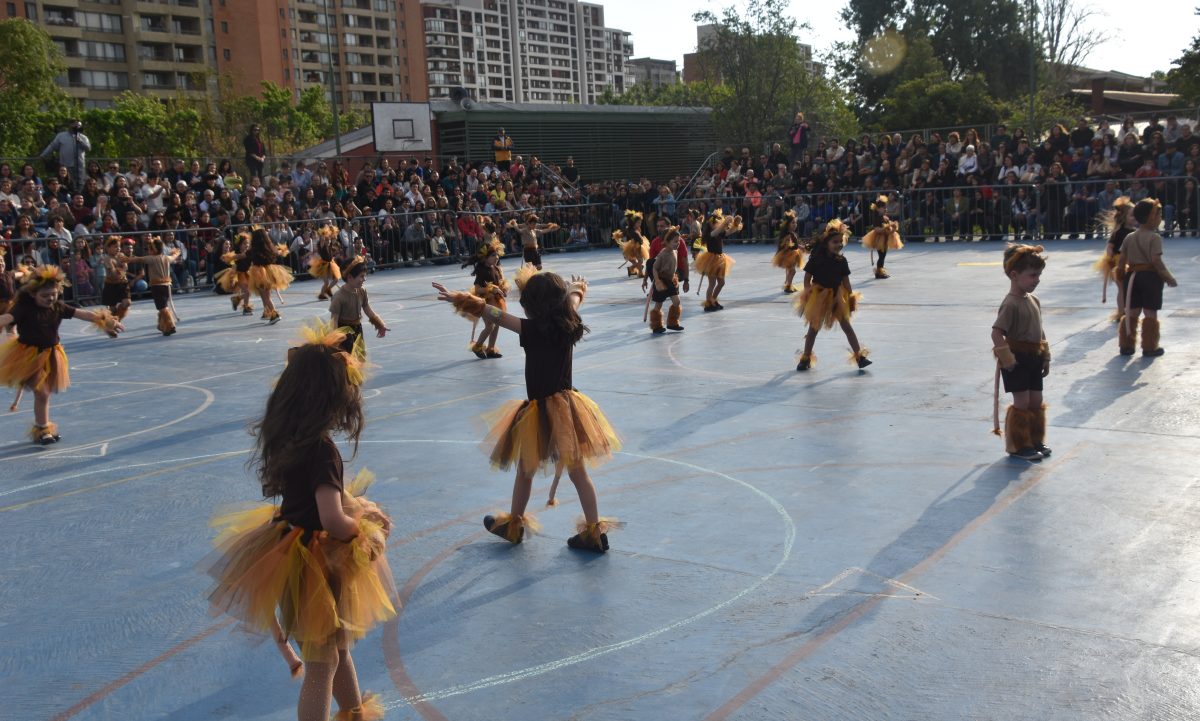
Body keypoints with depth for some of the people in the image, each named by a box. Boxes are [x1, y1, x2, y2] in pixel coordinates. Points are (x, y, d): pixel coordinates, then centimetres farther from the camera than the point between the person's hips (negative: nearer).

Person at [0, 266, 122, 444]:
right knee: (41, 392, -7)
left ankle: (42, 428, 29)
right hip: (29, 355, -5)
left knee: (44, 393, 15)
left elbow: (82, 314, -3)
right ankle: (43, 429, 8)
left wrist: (104, 320, -8)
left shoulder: (58, 307, -1)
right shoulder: (24, 308, -18)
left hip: (50, 354, 5)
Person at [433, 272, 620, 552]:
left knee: (524, 471, 15)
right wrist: (577, 287, 43)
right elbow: (573, 300, 21)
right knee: (578, 471, 10)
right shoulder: (569, 325, -2)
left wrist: (458, 299, -11)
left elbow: (495, 315, -15)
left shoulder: (533, 329, -18)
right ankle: (595, 532, 13)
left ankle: (514, 525, 33)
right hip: (567, 405, 5)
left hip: (539, 411, -5)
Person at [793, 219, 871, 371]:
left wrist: (851, 297, 3)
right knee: (814, 328, 9)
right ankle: (806, 359, 22)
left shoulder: (841, 261, -3)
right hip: (819, 296, -2)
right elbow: (807, 278, -7)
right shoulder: (816, 259, -12)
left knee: (846, 326, 2)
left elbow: (845, 280, 4)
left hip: (837, 297, 2)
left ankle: (859, 356, 4)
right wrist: (807, 293, -12)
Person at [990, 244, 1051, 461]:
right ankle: (1018, 445, 9)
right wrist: (1006, 358, -23)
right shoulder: (1011, 304, -18)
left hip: (1034, 358, 8)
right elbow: (996, 332, -24)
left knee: (1036, 402, 12)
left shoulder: (1034, 301, 10)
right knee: (1022, 403, -2)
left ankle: (1036, 441, 26)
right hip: (1017, 358, -8)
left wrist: (1045, 357, 18)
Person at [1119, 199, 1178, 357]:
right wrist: (1169, 277, -9)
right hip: (1151, 276, -6)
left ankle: (1127, 345, 14)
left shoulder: (1129, 237, 5)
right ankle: (1149, 347, 7)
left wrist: (1125, 273, 21)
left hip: (1133, 276, 6)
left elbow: (1122, 260, 5)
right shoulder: (1155, 237, -13)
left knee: (1132, 312, 11)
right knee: (1150, 314, 2)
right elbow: (1156, 261, -18)